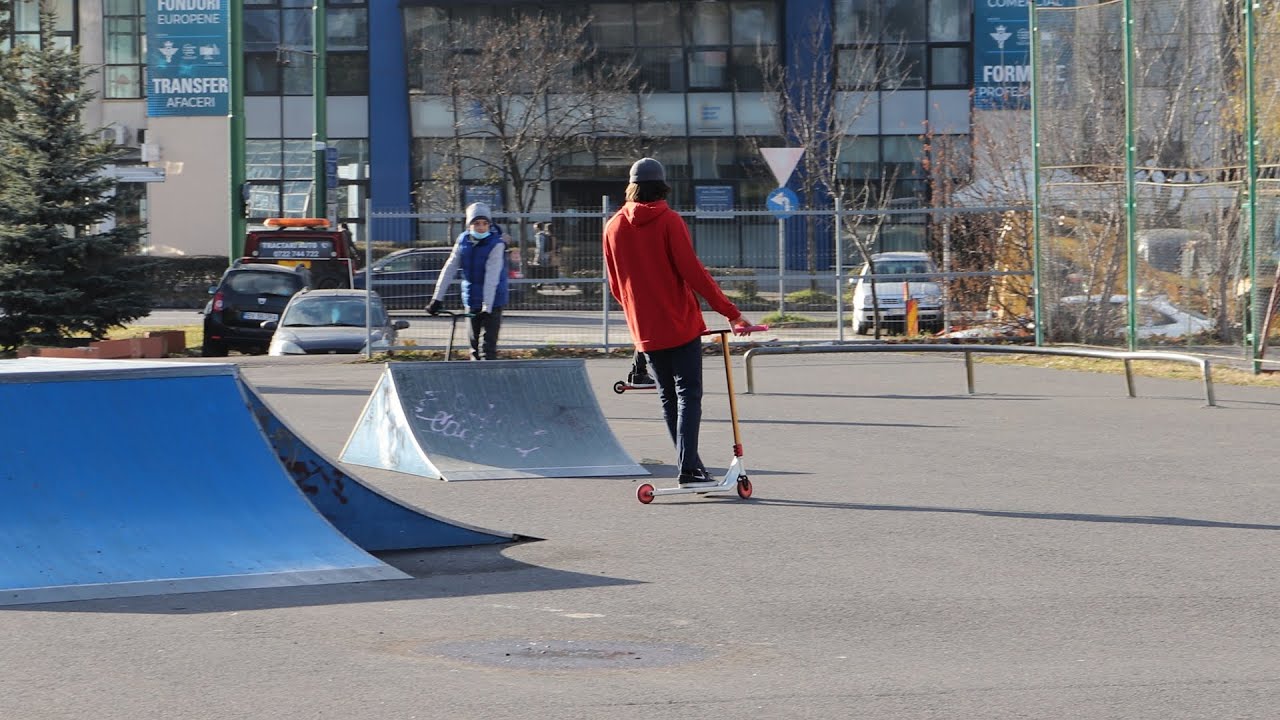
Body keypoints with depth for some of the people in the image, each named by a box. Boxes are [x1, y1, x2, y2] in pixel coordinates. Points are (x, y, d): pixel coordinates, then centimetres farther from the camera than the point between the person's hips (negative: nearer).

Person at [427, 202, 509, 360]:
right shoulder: (463, 240, 0)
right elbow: (449, 270, 0)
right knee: (474, 346, 11)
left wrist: (487, 307, -30)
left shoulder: (496, 244, -16)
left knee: (487, 346, -12)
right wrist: (437, 299, -4)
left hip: (492, 302, -5)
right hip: (471, 301, 5)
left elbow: (492, 277, -24)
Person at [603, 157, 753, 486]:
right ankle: (689, 467, -17)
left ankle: (688, 465, 14)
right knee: (689, 393, -5)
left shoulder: (614, 227, 4)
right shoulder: (669, 221, -9)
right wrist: (731, 312, -11)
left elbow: (615, 285, 10)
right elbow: (693, 272, -15)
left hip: (644, 331, 5)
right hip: (680, 324, -4)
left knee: (668, 397, 13)